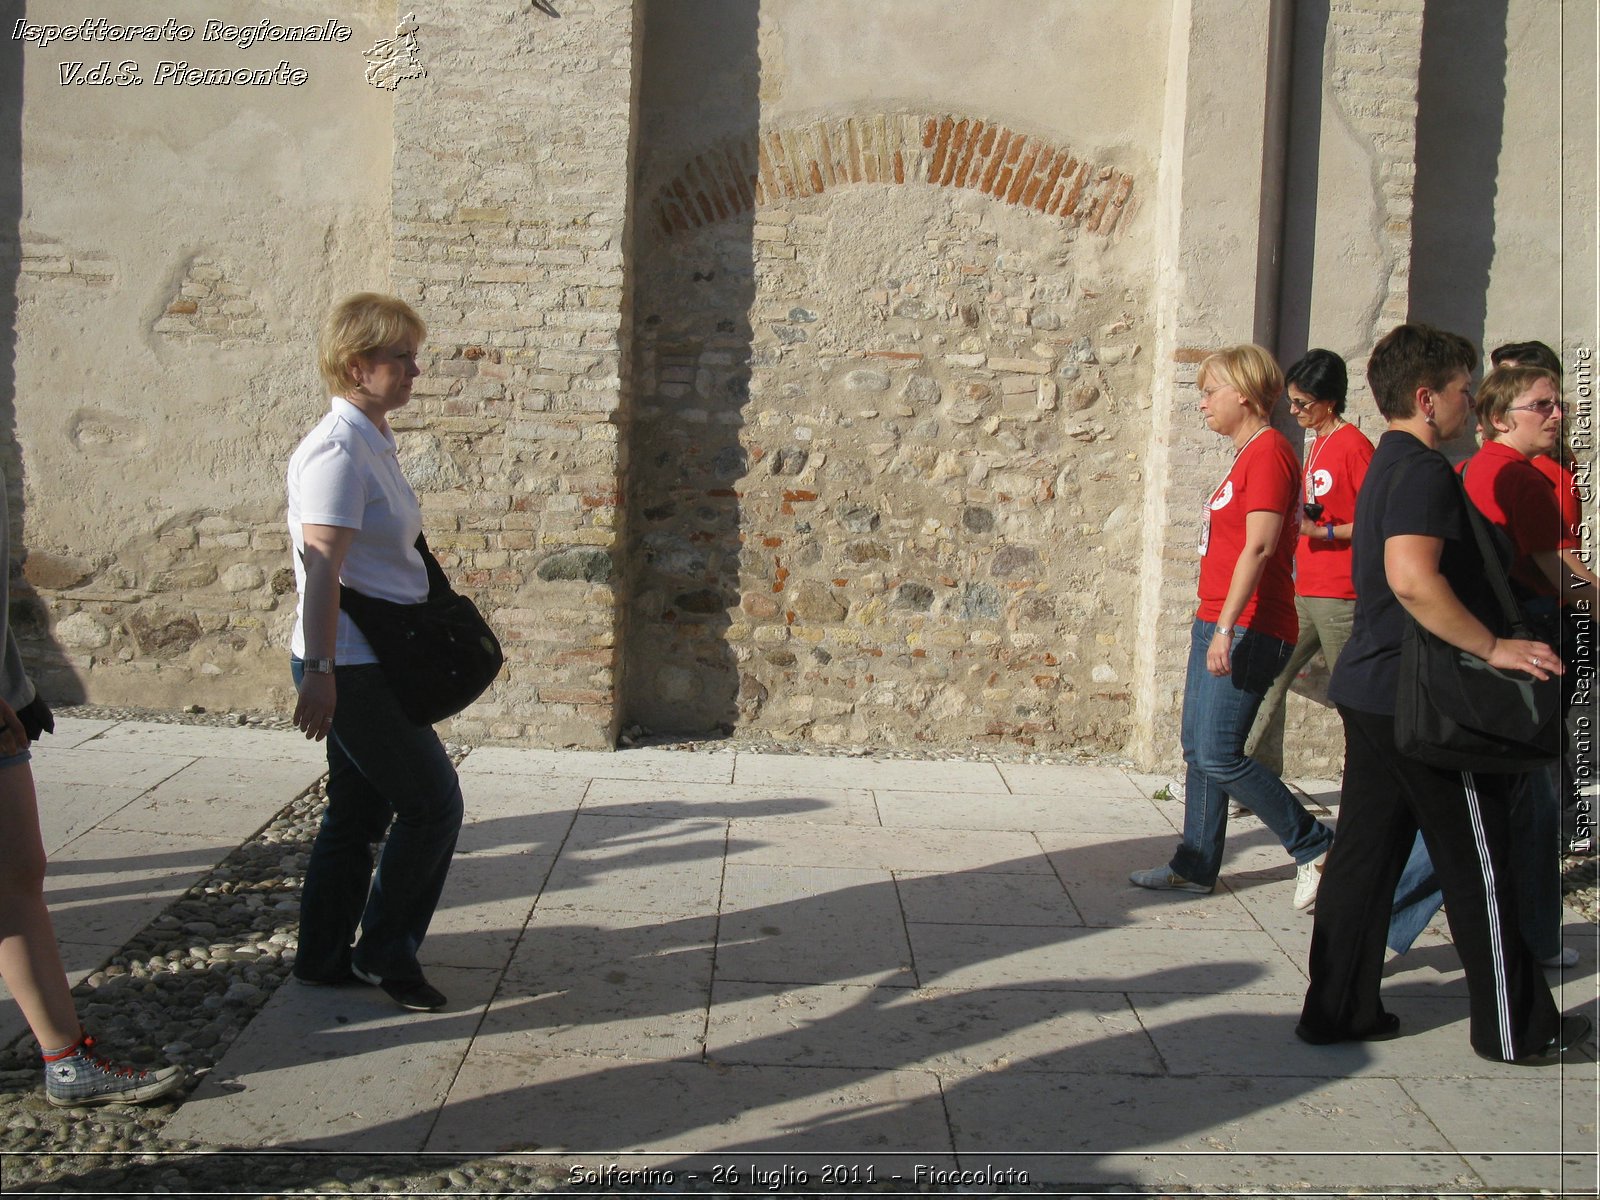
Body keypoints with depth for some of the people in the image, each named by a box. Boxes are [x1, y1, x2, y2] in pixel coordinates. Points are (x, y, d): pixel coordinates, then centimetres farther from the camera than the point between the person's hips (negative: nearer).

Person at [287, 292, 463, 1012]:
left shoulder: (372, 444, 12)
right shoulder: (338, 451, -18)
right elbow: (322, 570, -25)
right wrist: (319, 673, -28)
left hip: (372, 663, 10)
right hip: (351, 668, -10)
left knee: (360, 812, 15)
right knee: (433, 801, -3)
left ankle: (325, 959, 26)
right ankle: (386, 951, 11)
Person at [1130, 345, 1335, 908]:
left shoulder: (1269, 451, -13)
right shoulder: (1247, 455, 17)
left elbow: (1259, 546, -21)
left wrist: (1227, 628, -25)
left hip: (1248, 629, -10)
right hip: (1218, 622, 10)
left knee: (1219, 755, -10)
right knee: (1198, 749, 12)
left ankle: (1315, 846, 3)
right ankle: (1195, 866, 20)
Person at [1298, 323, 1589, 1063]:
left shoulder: (1388, 467, 16)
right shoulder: (1424, 471, -16)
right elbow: (1412, 577, -31)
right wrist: (1492, 648, -23)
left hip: (1371, 689, 10)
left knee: (1366, 850, 11)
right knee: (1478, 863, 3)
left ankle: (1338, 1009, 15)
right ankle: (1515, 1027, 14)